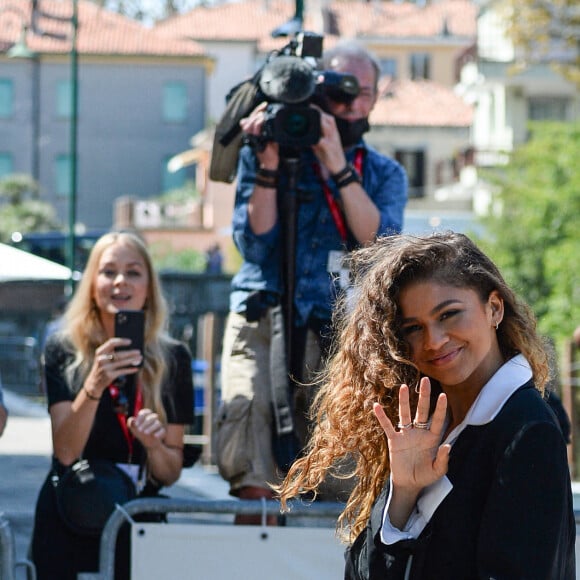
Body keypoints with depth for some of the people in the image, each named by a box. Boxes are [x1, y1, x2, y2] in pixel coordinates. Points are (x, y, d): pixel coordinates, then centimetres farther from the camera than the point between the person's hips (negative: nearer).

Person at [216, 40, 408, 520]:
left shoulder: (385, 174, 14)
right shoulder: (267, 154, 8)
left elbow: (380, 243, -5)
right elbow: (255, 244, -2)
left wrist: (338, 164, -12)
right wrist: (268, 165, -11)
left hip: (336, 333, 2)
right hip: (264, 321, -2)